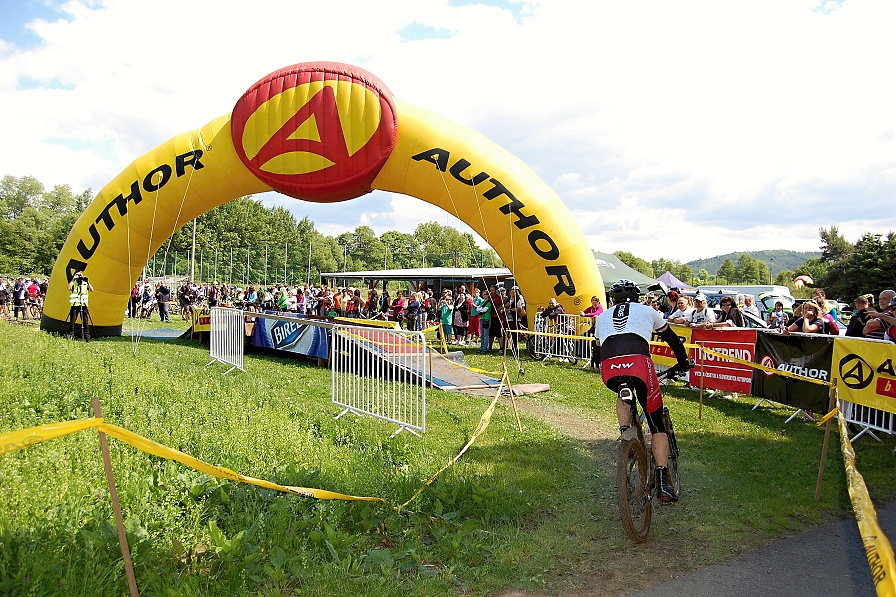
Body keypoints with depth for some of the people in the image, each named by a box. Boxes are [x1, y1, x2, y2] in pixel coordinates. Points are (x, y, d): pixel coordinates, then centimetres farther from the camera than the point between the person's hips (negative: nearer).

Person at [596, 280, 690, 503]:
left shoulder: (603, 317, 31)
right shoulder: (647, 311, 28)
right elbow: (672, 338, 38)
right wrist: (683, 362, 53)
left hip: (609, 371, 2)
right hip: (638, 364, -2)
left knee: (623, 394, 39)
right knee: (657, 425, 13)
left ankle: (625, 433, 21)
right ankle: (662, 482, 5)